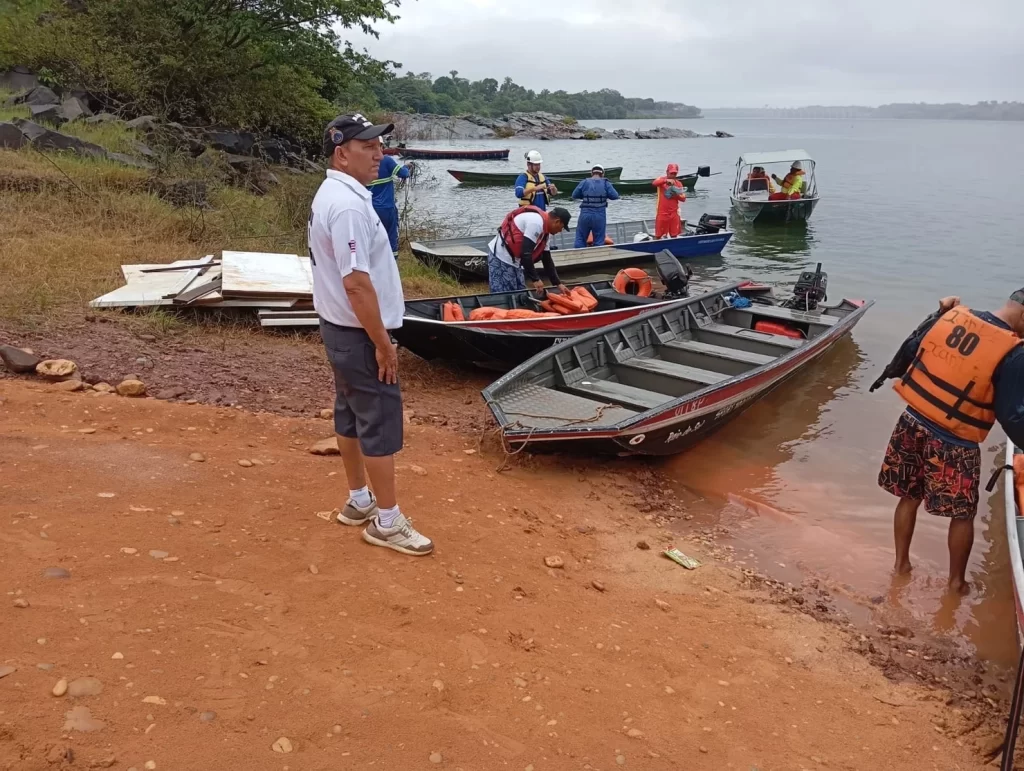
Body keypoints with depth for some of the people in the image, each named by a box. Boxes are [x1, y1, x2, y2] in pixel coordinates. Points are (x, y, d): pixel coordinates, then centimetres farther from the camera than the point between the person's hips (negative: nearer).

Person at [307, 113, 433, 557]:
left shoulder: (332, 194, 11)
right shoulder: (348, 204, -23)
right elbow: (357, 282, -27)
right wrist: (382, 343, -21)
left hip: (340, 327, 11)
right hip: (358, 333, -11)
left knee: (351, 415, 18)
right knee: (381, 423, -2)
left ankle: (358, 501, 31)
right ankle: (387, 522, 8)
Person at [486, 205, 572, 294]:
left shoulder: (545, 231, 11)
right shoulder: (536, 222, -21)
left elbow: (547, 260, 16)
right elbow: (525, 253, -26)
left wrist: (558, 284, 13)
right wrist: (535, 279, -20)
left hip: (513, 259, 11)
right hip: (501, 256, -11)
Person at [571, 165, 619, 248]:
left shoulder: (584, 183, 2)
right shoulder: (605, 183, 0)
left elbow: (574, 195, 7)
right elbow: (615, 196, -5)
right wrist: (604, 195, 12)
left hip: (585, 215, 0)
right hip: (600, 216, 0)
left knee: (580, 239, 10)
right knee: (599, 241, 7)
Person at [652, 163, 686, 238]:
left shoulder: (679, 183, 7)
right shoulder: (661, 180, -2)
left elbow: (683, 198, 5)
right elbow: (654, 183, -26)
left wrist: (676, 195, -16)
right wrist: (666, 180, -40)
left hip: (674, 213, 3)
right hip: (662, 213, -3)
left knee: (674, 235, 7)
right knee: (658, 235, 1)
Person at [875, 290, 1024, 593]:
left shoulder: (952, 316, -4)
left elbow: (908, 352, 8)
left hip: (912, 422, 5)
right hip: (953, 443, -5)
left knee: (909, 497, 22)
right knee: (962, 514, 17)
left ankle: (901, 561, 37)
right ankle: (956, 579, 32)